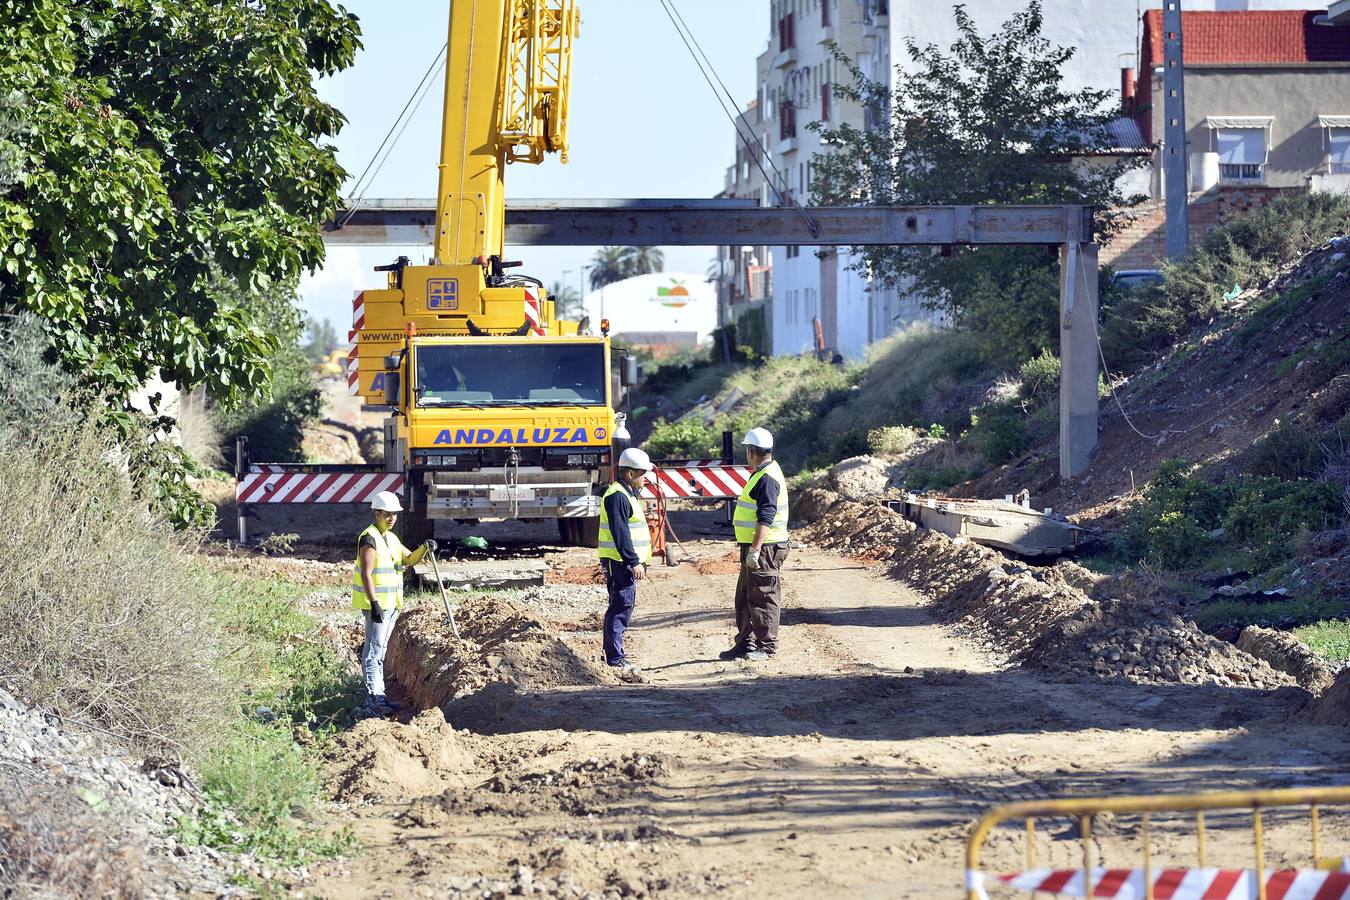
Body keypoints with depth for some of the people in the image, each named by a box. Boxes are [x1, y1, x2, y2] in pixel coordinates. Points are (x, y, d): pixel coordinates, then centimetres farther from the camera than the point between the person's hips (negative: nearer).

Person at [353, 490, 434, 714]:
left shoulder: (392, 538, 14)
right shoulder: (369, 539, -14)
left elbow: (409, 559, 19)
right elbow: (366, 574, -19)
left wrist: (425, 549, -2)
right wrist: (374, 603, -25)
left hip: (391, 603, 9)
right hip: (376, 603, -9)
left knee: (380, 649, 13)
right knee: (374, 649, -9)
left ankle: (377, 694, 18)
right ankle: (374, 696, -11)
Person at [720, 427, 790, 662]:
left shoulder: (767, 478, -18)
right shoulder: (763, 474, 16)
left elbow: (766, 518, -24)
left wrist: (755, 549, -27)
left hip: (765, 548, -11)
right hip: (756, 548, 11)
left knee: (763, 597, -4)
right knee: (745, 597, 16)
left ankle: (767, 645, 2)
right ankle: (745, 643, 23)